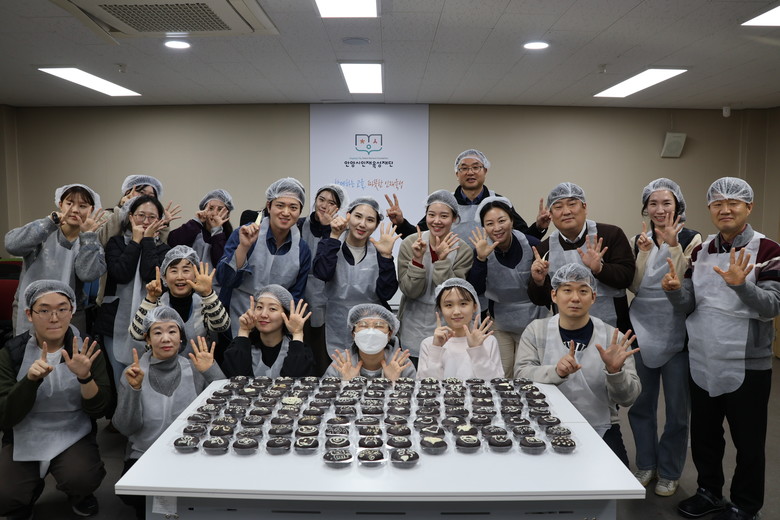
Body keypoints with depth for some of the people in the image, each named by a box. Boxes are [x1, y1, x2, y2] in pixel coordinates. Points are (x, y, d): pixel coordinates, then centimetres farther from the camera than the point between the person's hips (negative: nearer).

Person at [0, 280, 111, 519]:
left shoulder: (86, 351, -7)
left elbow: (99, 410, -10)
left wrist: (84, 377, -29)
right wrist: (30, 380, -30)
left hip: (73, 436, -1)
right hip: (25, 438, 1)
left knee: (82, 480, -28)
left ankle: (78, 493, 9)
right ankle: (31, 491, 15)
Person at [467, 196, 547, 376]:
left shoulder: (532, 245, -17)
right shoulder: (481, 250, -11)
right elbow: (476, 290, -20)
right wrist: (481, 259, -29)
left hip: (532, 322, -1)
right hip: (499, 322, 1)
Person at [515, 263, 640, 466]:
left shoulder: (613, 337, -1)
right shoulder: (536, 331, 1)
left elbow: (628, 398, -3)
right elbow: (521, 376, -12)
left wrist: (615, 371, -24)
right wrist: (556, 372, -31)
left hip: (601, 431, 1)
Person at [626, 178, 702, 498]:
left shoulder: (691, 239, -4)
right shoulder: (637, 241, 4)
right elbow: (634, 286, -5)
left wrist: (673, 245, -22)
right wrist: (644, 252, -16)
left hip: (677, 336, -2)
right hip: (641, 333, 3)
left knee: (677, 408, 8)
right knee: (641, 404, 12)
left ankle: (669, 472, 26)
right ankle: (646, 464, 31)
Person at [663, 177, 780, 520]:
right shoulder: (700, 251, 6)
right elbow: (687, 306, 2)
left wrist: (740, 285, -37)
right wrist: (674, 290, -20)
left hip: (747, 364, -4)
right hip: (702, 363, 5)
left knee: (748, 440, 10)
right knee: (703, 434, 17)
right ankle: (709, 492, 37)